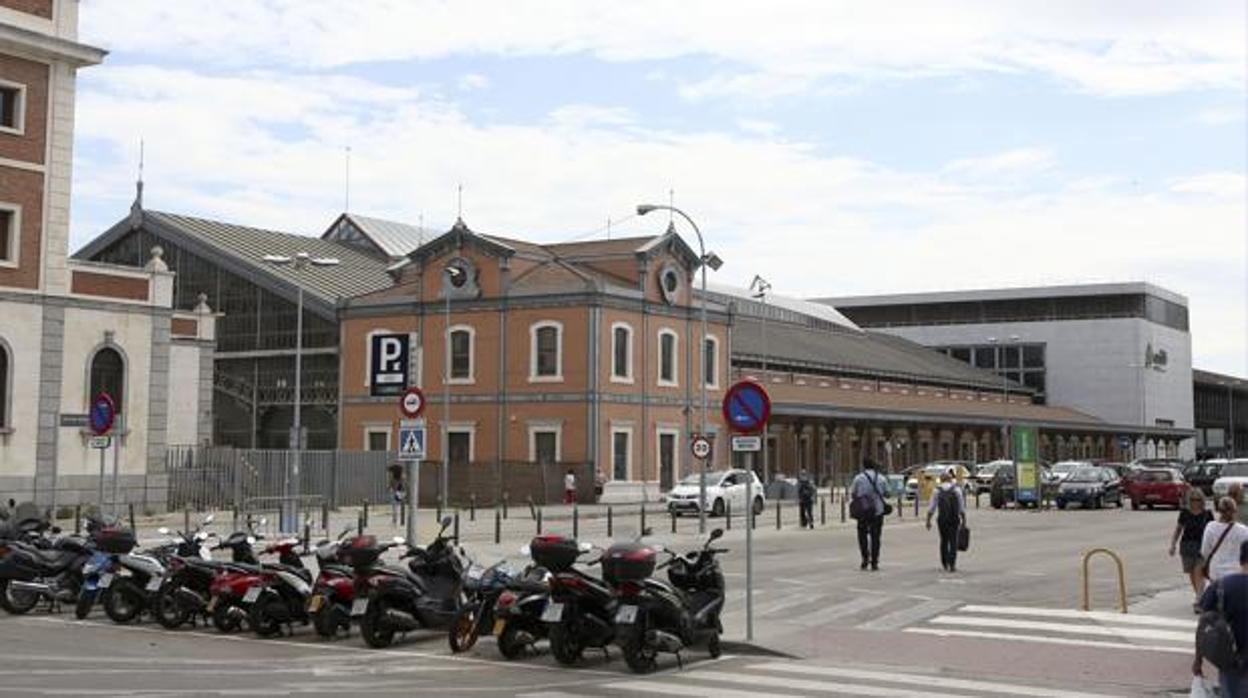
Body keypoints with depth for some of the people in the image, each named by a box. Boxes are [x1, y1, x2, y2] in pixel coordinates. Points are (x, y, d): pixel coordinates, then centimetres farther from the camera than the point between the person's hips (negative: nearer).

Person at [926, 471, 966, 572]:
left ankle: (945, 564, 21)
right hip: (954, 519, -1)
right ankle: (952, 564, -11)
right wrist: (964, 520, 7)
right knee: (953, 542, 0)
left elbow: (931, 508, -3)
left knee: (944, 541, 16)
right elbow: (962, 507, -1)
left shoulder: (937, 490, 1)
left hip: (941, 519, 1)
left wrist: (928, 521, 1)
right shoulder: (957, 489, 0)